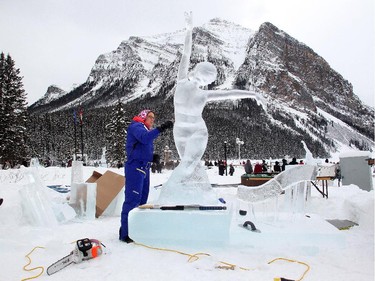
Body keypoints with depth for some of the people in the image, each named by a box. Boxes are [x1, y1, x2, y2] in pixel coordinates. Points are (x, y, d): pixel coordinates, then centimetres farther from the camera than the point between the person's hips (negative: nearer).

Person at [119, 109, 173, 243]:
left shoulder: (147, 130, 23)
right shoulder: (136, 126, -3)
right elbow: (144, 138, -25)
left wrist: (153, 157, 4)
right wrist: (161, 128, -29)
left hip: (144, 168, 10)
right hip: (135, 167, -10)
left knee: (142, 200, 10)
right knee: (132, 200, -11)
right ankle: (125, 233, -8)